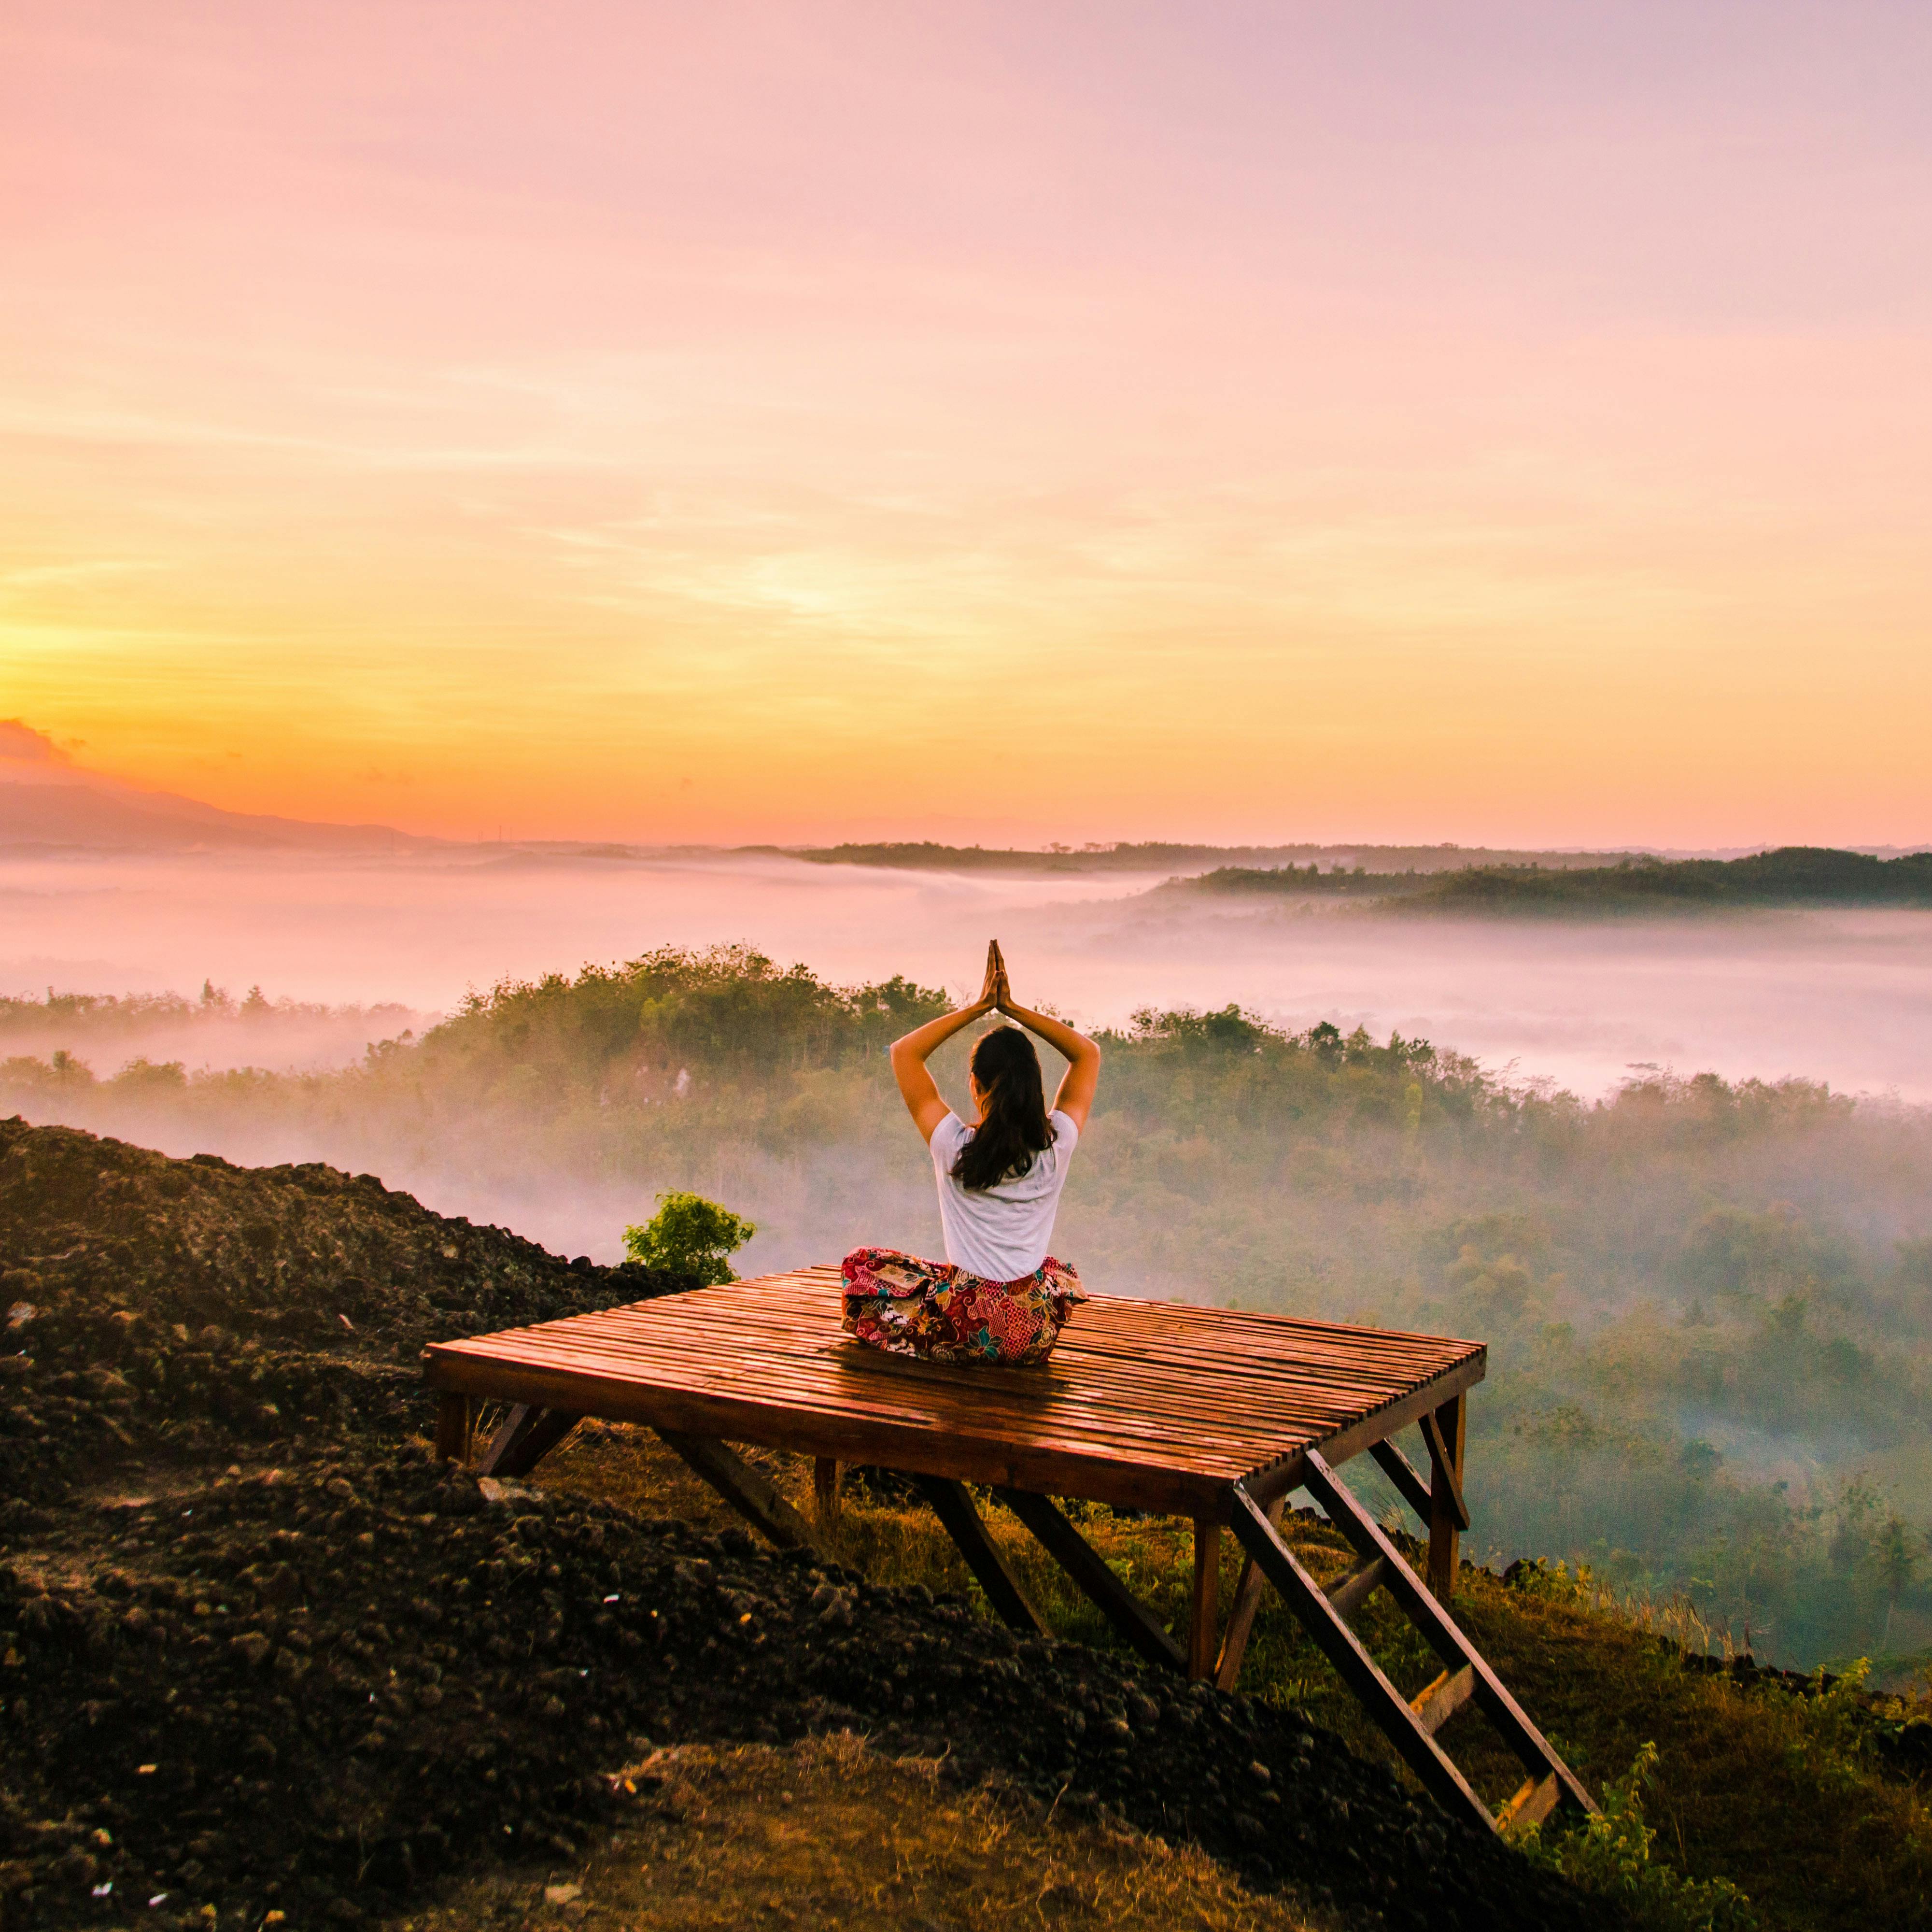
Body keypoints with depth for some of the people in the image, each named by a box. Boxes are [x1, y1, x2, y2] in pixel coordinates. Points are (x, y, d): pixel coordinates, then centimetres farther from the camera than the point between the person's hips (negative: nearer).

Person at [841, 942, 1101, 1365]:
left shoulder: (955, 1147, -13)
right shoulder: (1056, 1147, -6)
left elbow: (904, 1052, -1)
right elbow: (1087, 1053, 9)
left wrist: (980, 1007, -1)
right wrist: (1012, 1007, 2)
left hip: (968, 1332, -3)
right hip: (1037, 1338, 3)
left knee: (860, 1264, 19)